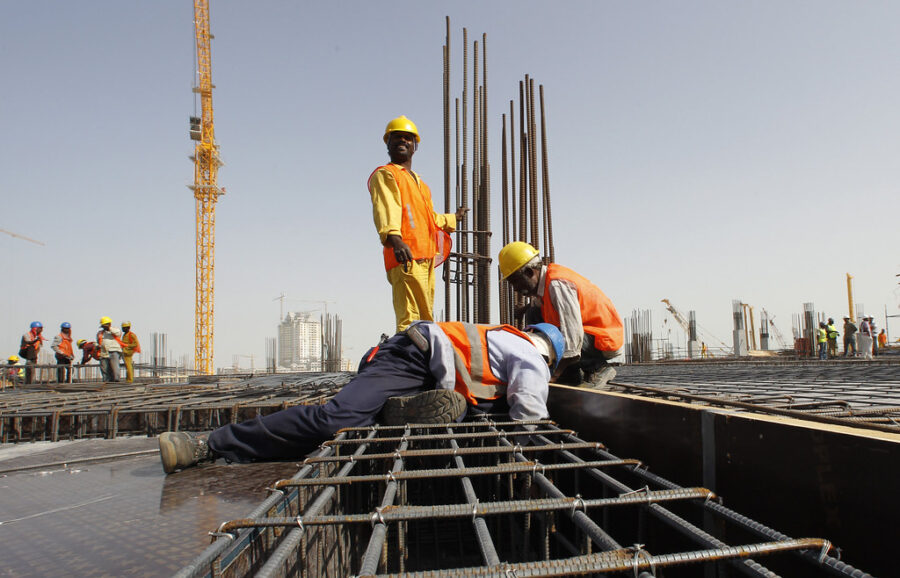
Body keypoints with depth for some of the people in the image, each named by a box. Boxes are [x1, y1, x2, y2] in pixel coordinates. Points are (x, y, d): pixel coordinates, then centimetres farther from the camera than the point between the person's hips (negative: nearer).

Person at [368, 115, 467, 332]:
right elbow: (385, 209, -17)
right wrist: (394, 237, -36)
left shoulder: (419, 183, 30)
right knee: (409, 322, -19)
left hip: (426, 259, 9)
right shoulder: (384, 175, 3)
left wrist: (452, 218, 61)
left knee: (425, 321, 5)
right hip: (406, 258, -8)